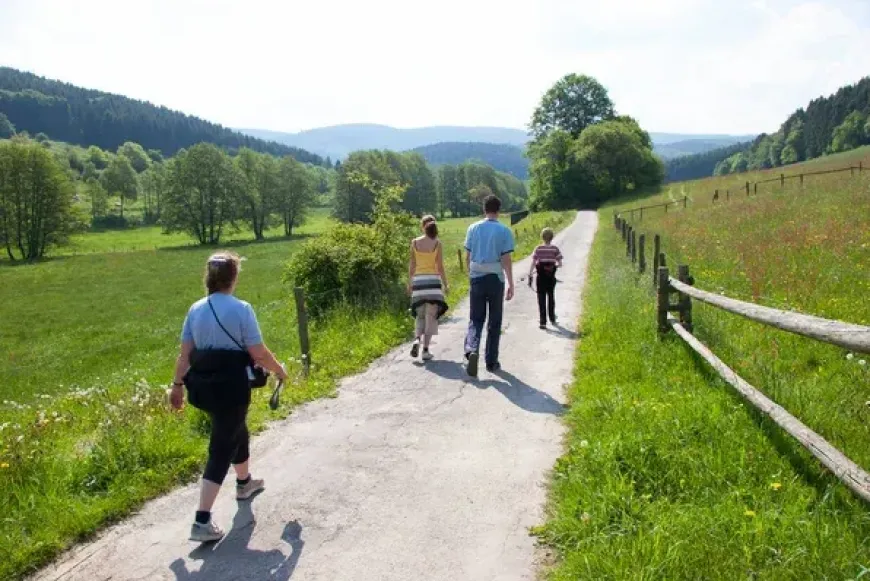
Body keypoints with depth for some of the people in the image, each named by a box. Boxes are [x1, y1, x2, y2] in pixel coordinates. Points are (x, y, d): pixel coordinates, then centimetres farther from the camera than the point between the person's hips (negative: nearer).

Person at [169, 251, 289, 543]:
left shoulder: (196, 309, 3)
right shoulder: (241, 309, -14)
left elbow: (185, 353, 5)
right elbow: (259, 353, -12)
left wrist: (178, 384, 13)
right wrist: (279, 370, 5)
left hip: (203, 384, 7)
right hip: (231, 385, -7)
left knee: (235, 431, 28)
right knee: (221, 448, 0)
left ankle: (244, 483, 51)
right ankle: (202, 521, -3)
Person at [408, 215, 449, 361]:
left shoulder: (415, 242, 2)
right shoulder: (437, 243, -3)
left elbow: (412, 265, 5)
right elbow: (440, 266, -3)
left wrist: (409, 283, 13)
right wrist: (445, 284, 5)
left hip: (418, 281, 2)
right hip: (433, 280, -2)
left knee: (420, 316, 14)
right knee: (431, 317, 3)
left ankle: (417, 340, -11)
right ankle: (425, 350, -2)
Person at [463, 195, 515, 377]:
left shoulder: (473, 228, 3)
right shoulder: (504, 231, -6)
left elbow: (467, 256, 6)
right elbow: (506, 260, -10)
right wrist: (511, 285, -6)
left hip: (476, 278, 2)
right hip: (495, 279, -2)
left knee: (476, 319, 9)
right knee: (494, 322, 9)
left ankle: (472, 349, -18)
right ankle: (491, 361, 15)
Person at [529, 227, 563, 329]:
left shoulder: (538, 249, -5)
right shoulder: (555, 249, -5)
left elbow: (533, 263, -9)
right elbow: (560, 264, -5)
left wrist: (530, 275, -4)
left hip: (541, 277, -2)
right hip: (551, 277, 2)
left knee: (542, 299, 1)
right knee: (551, 298, 20)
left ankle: (543, 322, -7)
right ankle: (552, 319, 35)